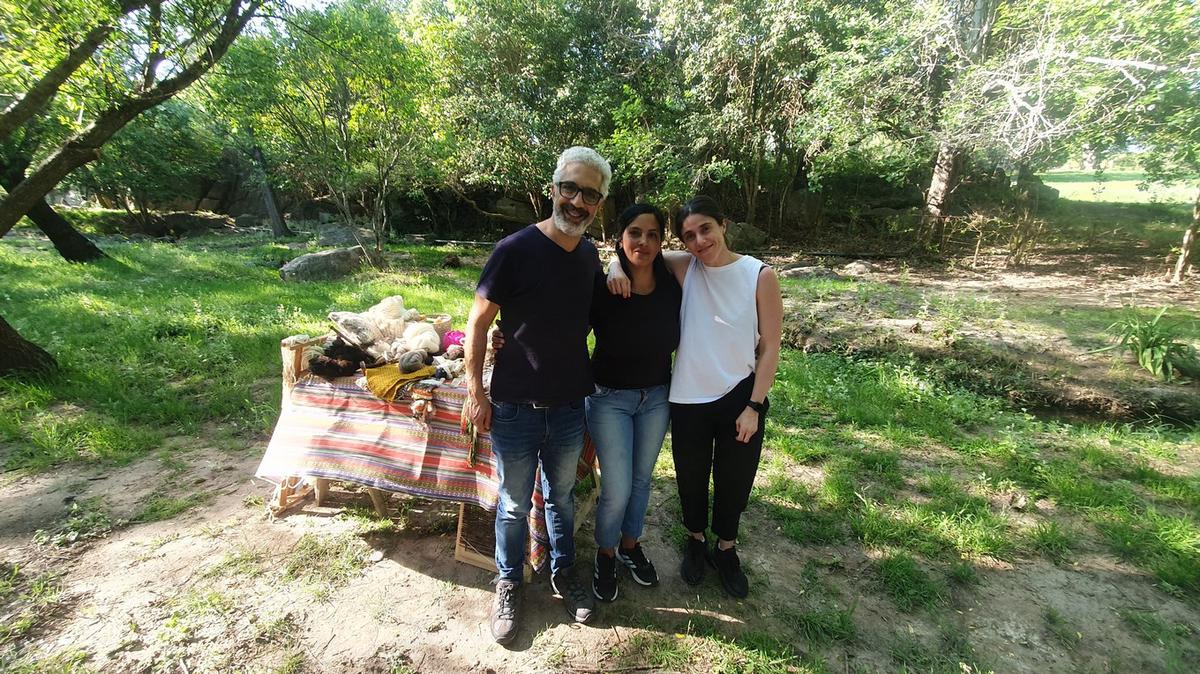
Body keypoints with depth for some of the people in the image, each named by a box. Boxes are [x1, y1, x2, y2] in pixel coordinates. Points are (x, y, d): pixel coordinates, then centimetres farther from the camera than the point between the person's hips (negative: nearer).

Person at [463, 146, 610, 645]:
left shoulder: (591, 256, 1)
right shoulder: (515, 250, -15)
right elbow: (478, 322, -10)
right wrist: (475, 393, -10)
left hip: (570, 406, 4)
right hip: (515, 407, -4)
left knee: (561, 495, 22)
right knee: (515, 504, 14)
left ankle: (563, 571, 44)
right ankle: (508, 583, 38)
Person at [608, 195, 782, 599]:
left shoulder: (760, 276, -11)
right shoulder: (683, 268, -7)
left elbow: (770, 348, -7)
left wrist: (754, 406, -9)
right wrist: (617, 267, -19)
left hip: (740, 398, -1)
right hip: (689, 398, 1)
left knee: (734, 479, 16)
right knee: (692, 477, 18)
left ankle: (726, 550, 43)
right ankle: (695, 542, 46)